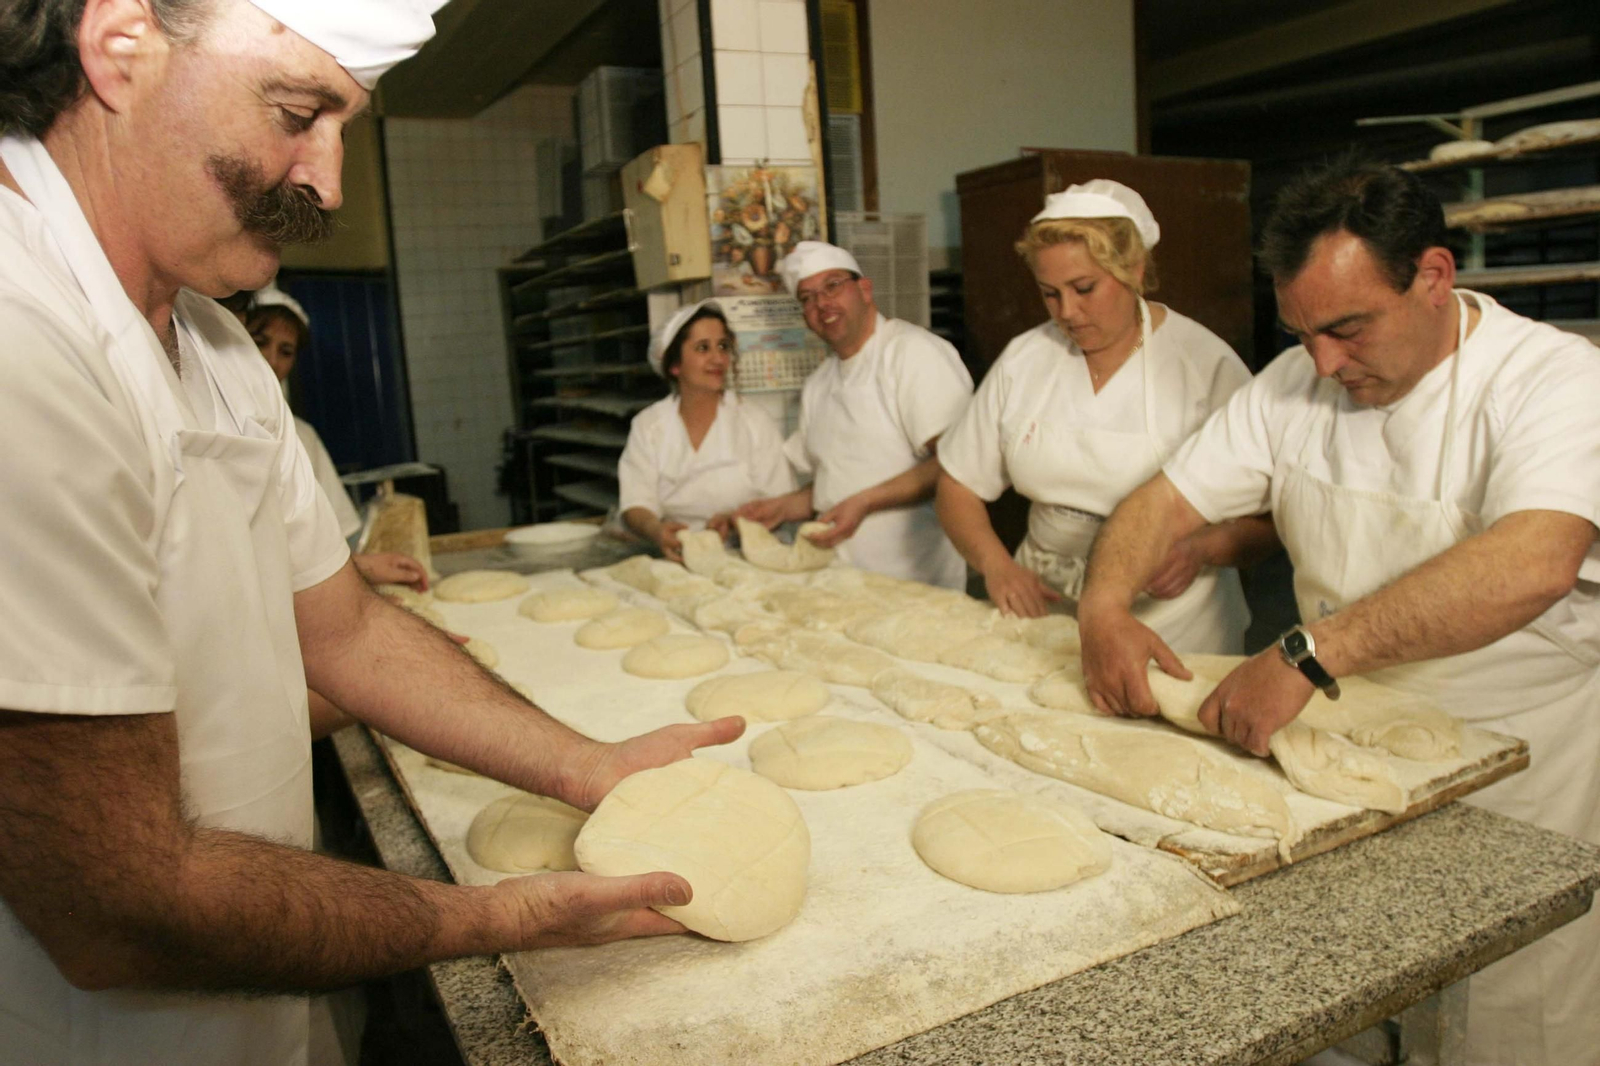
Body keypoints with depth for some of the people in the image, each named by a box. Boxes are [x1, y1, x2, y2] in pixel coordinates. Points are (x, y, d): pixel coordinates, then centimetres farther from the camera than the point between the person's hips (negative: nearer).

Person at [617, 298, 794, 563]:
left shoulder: (755, 422, 5)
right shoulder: (647, 425, 10)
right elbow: (635, 505, 0)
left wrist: (738, 521, -20)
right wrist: (657, 531, -24)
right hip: (677, 560, 2)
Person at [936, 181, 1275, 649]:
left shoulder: (1206, 363, -10)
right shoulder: (1023, 359, 1)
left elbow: (1269, 514, -7)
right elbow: (958, 485, 5)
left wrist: (1200, 551, -25)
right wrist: (997, 566, -10)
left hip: (1173, 629, -3)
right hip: (1047, 611, 3)